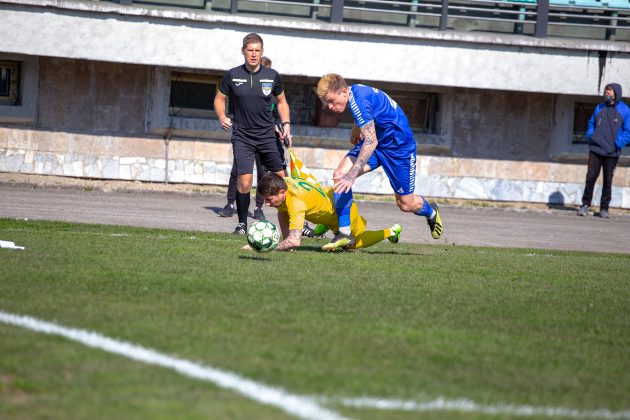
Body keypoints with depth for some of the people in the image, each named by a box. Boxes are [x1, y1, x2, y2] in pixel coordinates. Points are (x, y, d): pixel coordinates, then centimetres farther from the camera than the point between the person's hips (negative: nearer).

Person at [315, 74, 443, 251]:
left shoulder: (359, 100, -31)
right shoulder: (356, 91, -4)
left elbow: (371, 141, -37)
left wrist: (352, 176, -41)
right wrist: (354, 135, 7)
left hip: (399, 146, -8)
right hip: (376, 141, 8)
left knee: (406, 204, 3)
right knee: (340, 174, -15)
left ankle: (431, 212, 38)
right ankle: (345, 233, -14)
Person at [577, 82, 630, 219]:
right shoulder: (599, 108, 8)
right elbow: (591, 123, 22)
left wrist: (618, 143, -14)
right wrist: (590, 136, 4)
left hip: (612, 153, -2)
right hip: (595, 150, 2)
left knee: (608, 181, 4)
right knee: (590, 177, -2)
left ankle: (604, 208, 13)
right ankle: (585, 204, 8)